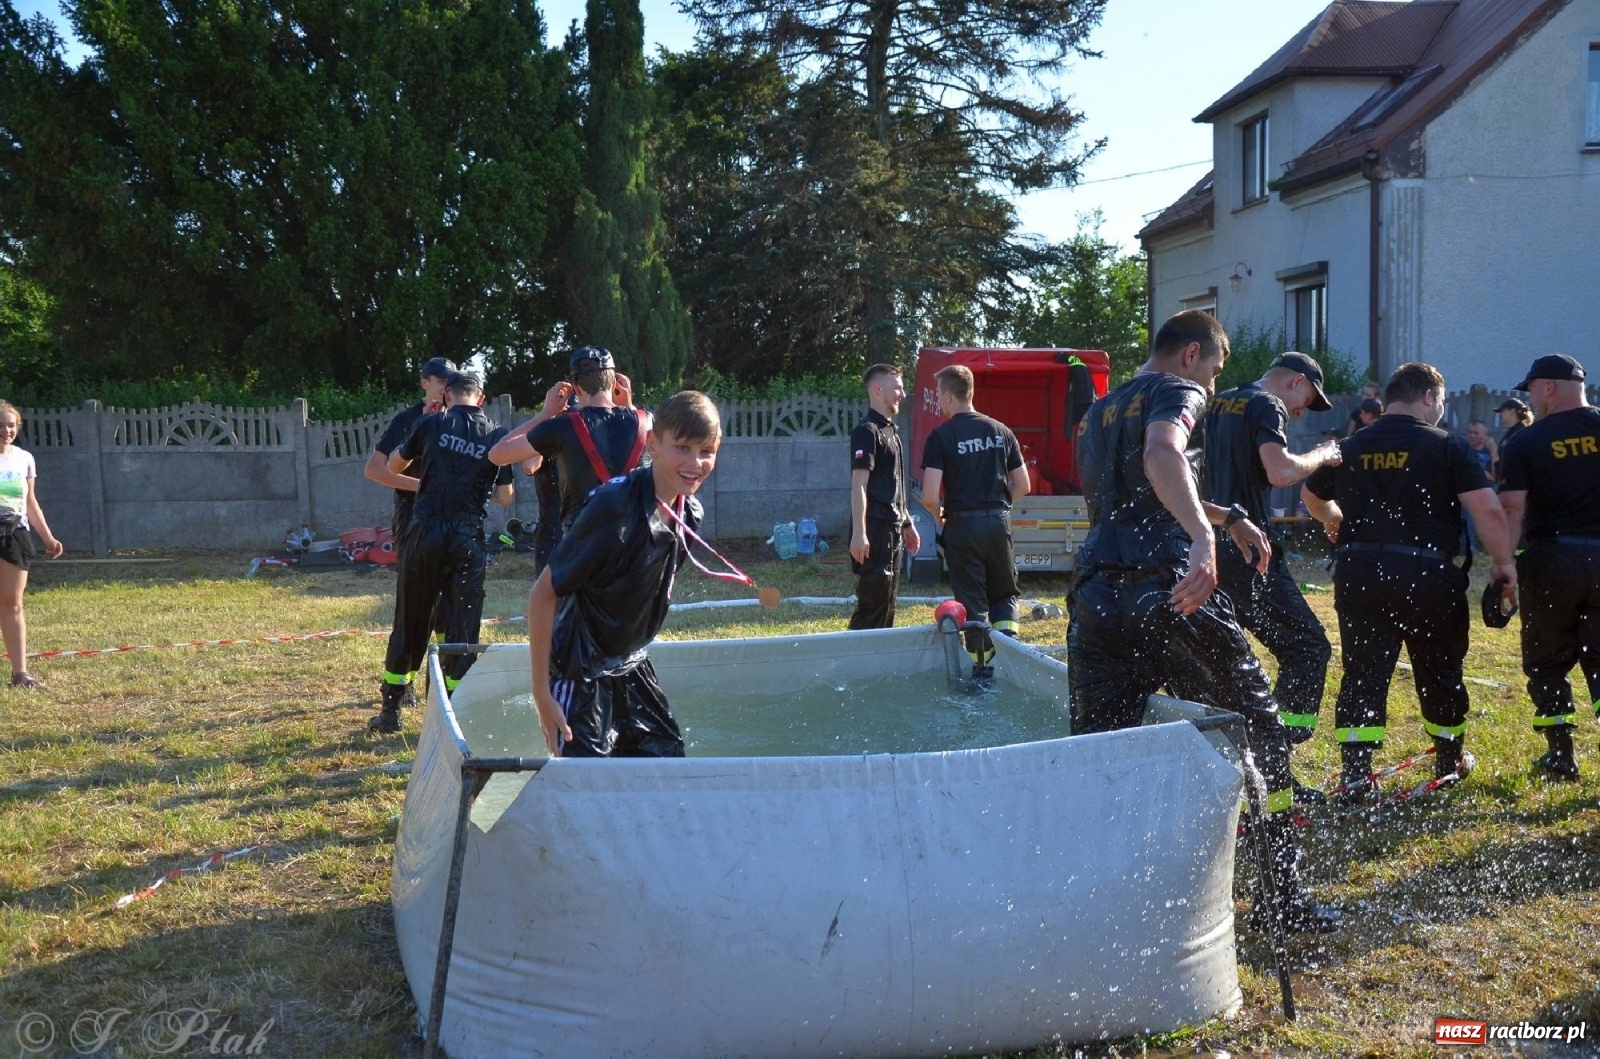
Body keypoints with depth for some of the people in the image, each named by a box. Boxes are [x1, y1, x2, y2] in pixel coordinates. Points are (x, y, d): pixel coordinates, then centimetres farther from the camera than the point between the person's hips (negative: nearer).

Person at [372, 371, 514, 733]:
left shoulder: (431, 424, 1)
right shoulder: (497, 436, 2)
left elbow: (393, 466, 15)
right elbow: (505, 498, 5)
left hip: (425, 533, 0)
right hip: (468, 539, 0)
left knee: (410, 621, 10)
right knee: (464, 626, 6)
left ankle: (390, 712, 18)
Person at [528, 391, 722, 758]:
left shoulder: (690, 513, -3)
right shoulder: (613, 507, -26)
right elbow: (543, 594, -21)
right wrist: (541, 694, -19)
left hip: (632, 668, 8)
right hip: (580, 676, -7)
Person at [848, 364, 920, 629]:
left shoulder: (891, 431, 17)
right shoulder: (867, 431, -12)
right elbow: (859, 484, -18)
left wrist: (907, 524, 23)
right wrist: (858, 533, -24)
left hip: (893, 529, 10)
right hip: (875, 528, -9)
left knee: (888, 601, 13)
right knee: (872, 600, -9)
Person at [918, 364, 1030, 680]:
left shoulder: (940, 437, -10)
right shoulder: (1000, 431, 5)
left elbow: (930, 496, -17)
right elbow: (1022, 485, 7)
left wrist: (939, 518, 3)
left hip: (962, 524, -3)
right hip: (999, 521, 4)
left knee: (972, 601, 6)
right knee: (1005, 593, 19)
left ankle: (983, 668, 10)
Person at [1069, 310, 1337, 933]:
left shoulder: (1096, 415, 26)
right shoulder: (1176, 391, 2)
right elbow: (1161, 456, -22)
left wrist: (1227, 516, 39)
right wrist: (1204, 535, -35)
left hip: (1095, 595, 7)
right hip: (1166, 591, -6)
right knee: (1257, 730, 10)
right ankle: (1284, 895, 18)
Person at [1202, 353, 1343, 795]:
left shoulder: (1216, 405, 19)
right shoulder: (1267, 407, -6)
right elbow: (1280, 472, -22)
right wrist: (1322, 456, -5)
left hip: (1209, 544, 9)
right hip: (1246, 549, -8)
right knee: (1308, 648, -1)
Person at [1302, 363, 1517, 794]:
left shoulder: (1349, 447, 8)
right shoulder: (1447, 446, -4)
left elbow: (1311, 495, 25)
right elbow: (1488, 509, -13)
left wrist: (1336, 521, 45)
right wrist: (1503, 563, 1)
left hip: (1358, 574, 2)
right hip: (1427, 575, -2)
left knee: (1363, 673, 5)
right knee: (1440, 670, 17)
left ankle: (1354, 771, -4)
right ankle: (1450, 762, 34)